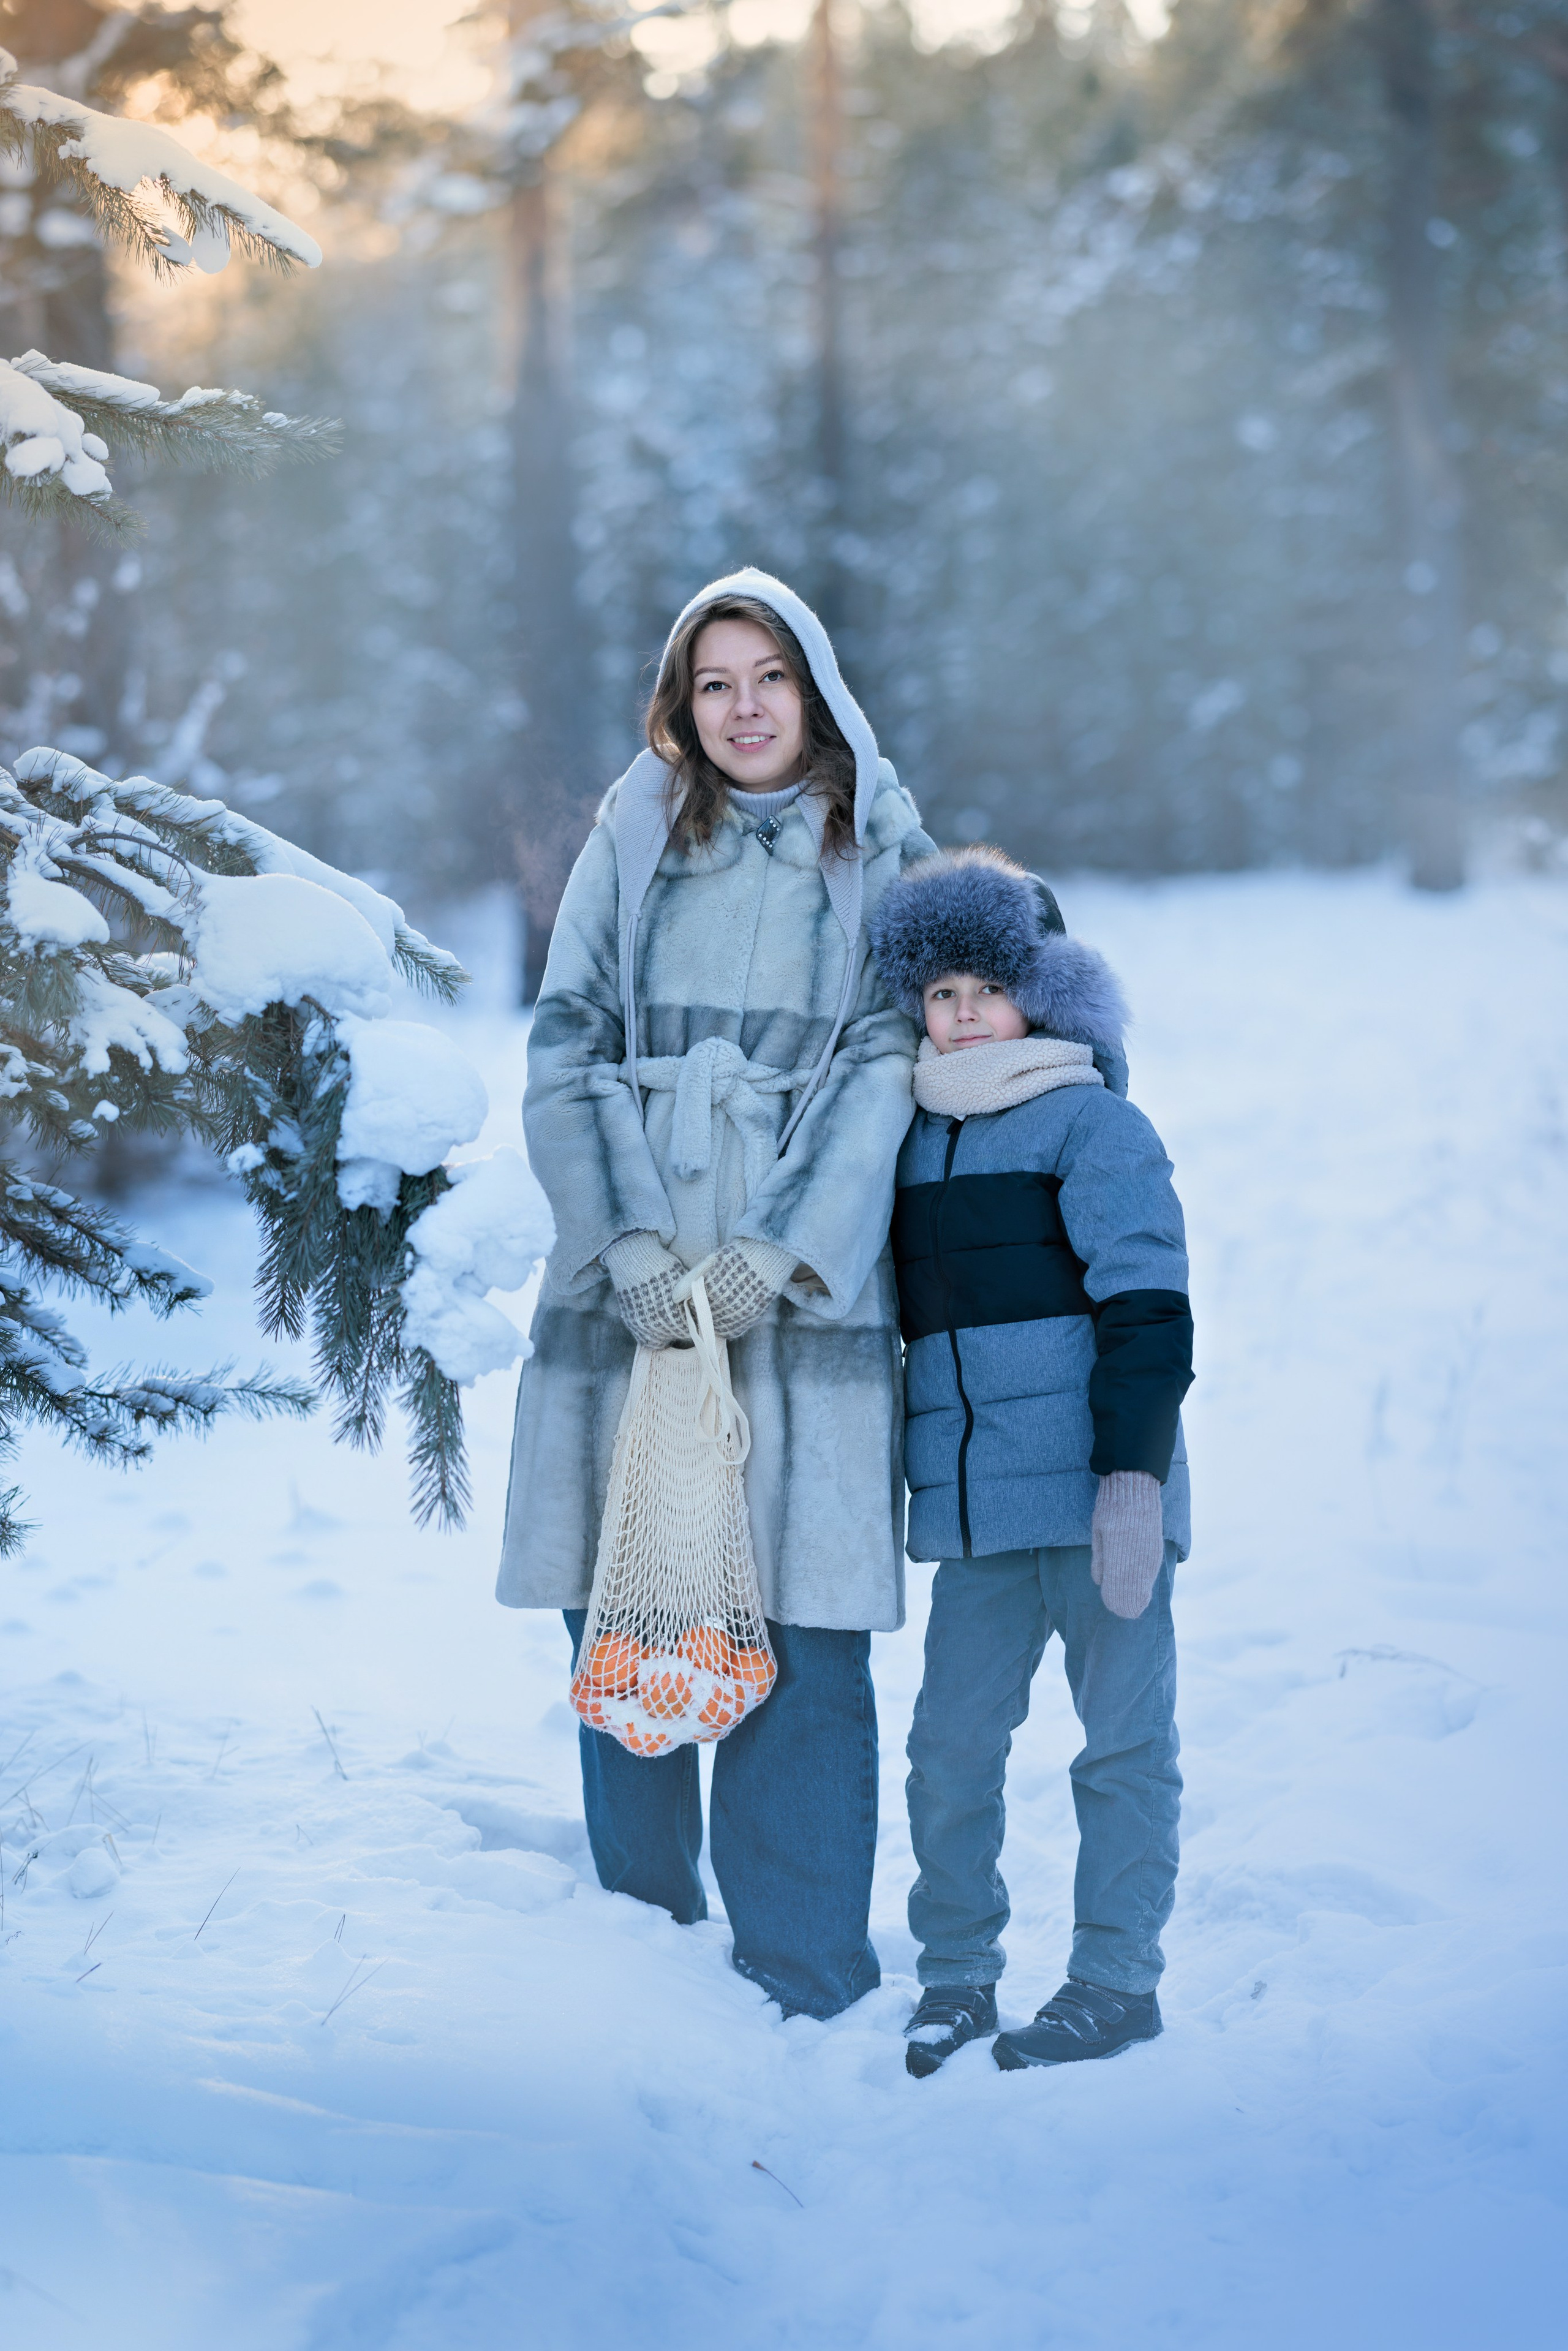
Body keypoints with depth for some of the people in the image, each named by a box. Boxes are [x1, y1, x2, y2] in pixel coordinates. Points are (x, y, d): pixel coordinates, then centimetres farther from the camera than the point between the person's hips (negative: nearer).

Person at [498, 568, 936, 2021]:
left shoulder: (881, 848, 8)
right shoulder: (633, 836, 12)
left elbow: (886, 1069, 0)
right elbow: (566, 1048, 5)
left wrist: (771, 1253, -12)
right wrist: (635, 1247, -9)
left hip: (805, 1291, -2)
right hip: (627, 1286, 2)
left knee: (801, 1641, -7)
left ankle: (801, 1987, 0)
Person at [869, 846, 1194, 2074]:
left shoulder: (1093, 1125, -4)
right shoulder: (911, 1143, 14)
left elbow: (1147, 1309, -10)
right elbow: (895, 1315, 25)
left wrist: (1133, 1470, -17)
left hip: (1098, 1495, -5)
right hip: (973, 1507, 5)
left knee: (1124, 1740, 3)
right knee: (951, 1744, 5)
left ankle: (1118, 1979, 12)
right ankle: (956, 1973, 17)